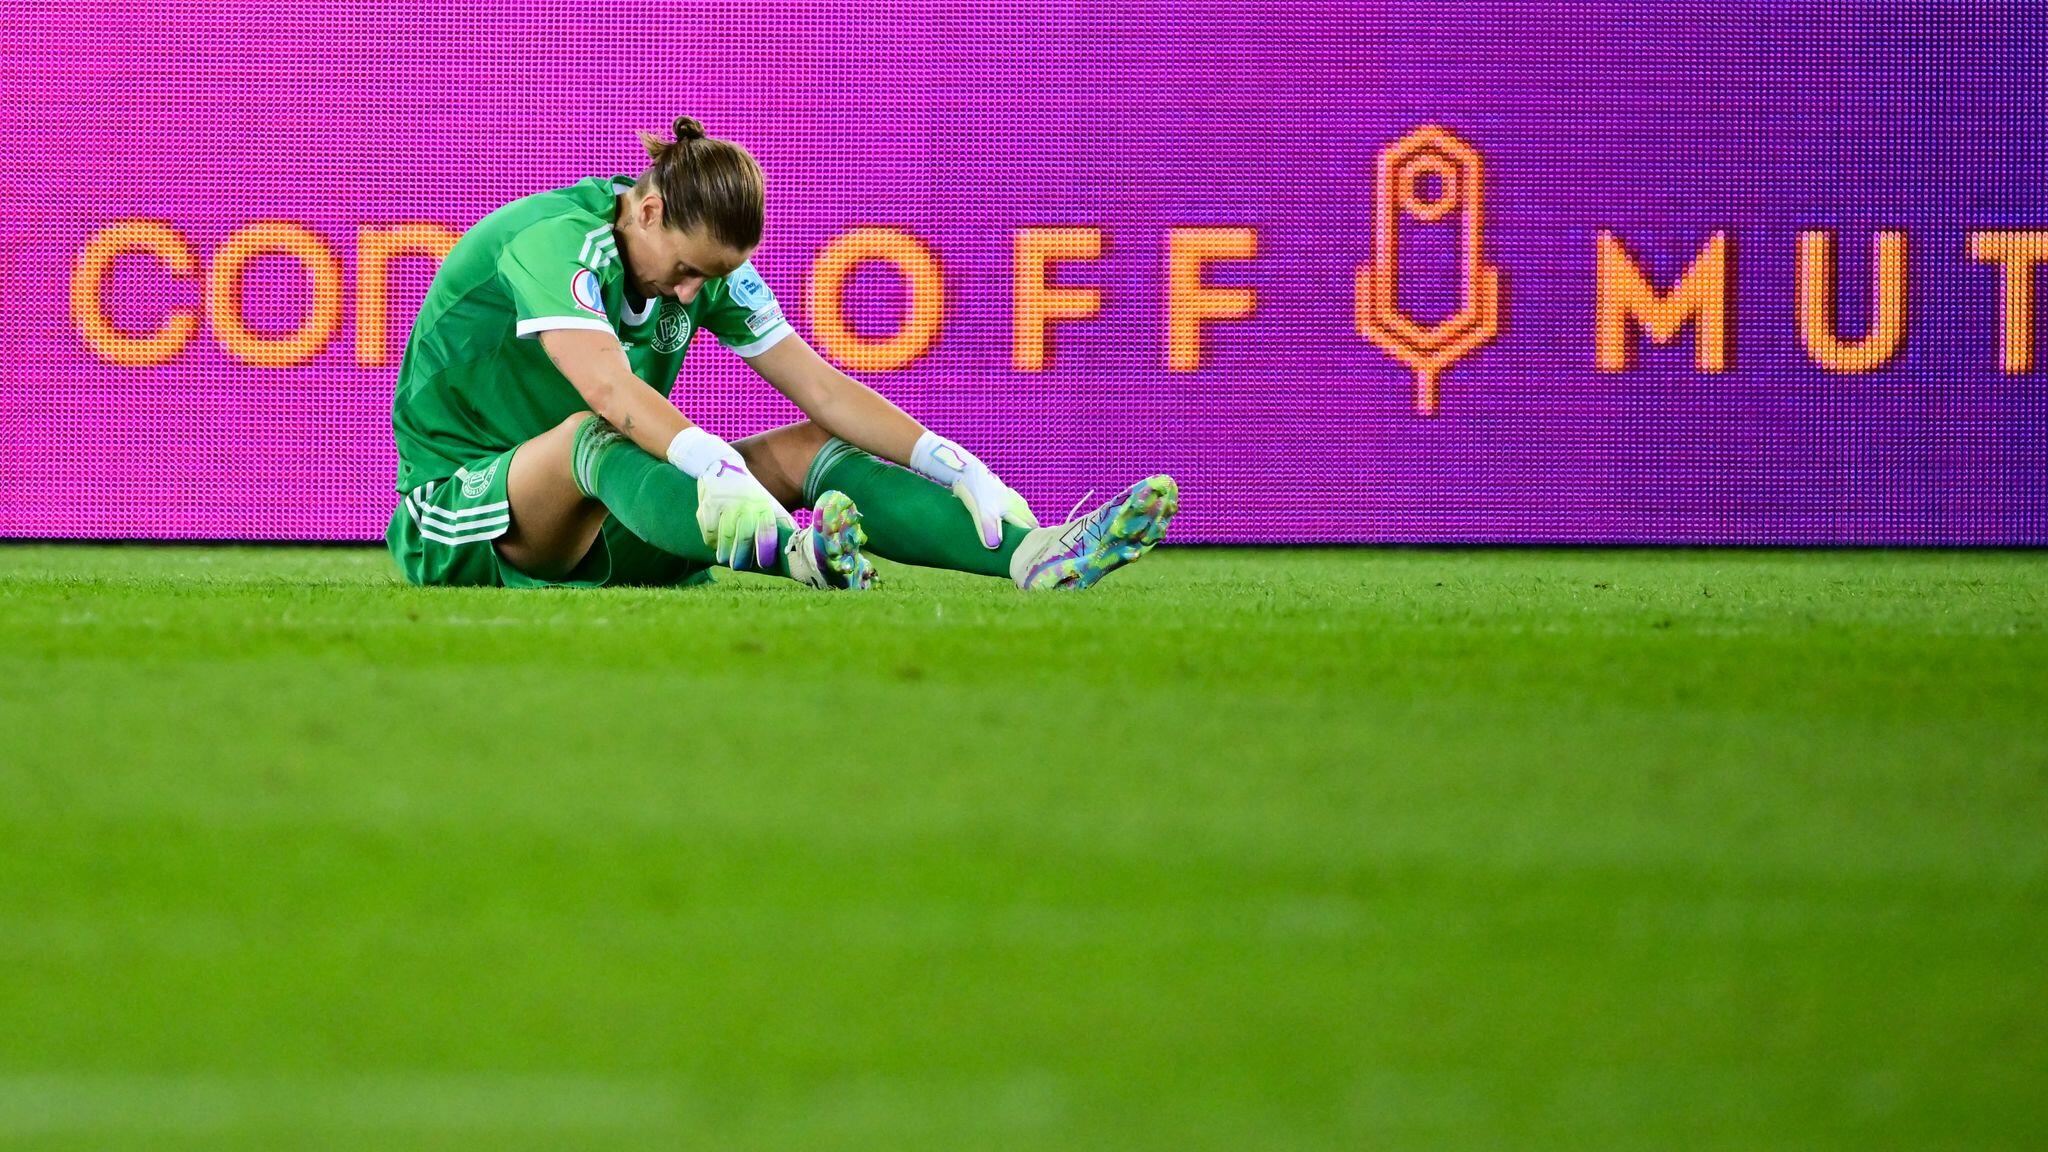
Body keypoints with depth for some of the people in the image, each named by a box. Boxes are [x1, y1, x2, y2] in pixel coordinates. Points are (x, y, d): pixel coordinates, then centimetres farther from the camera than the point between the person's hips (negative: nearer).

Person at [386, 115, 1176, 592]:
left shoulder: (709, 265, 1)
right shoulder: (556, 243, -22)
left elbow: (821, 389, -2)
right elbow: (611, 390, -40)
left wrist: (956, 467, -14)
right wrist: (716, 470, -56)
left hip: (600, 524, 7)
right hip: (460, 510, -7)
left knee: (812, 449, -11)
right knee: (597, 435, -40)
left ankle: (1037, 554, -29)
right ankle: (801, 556, -69)